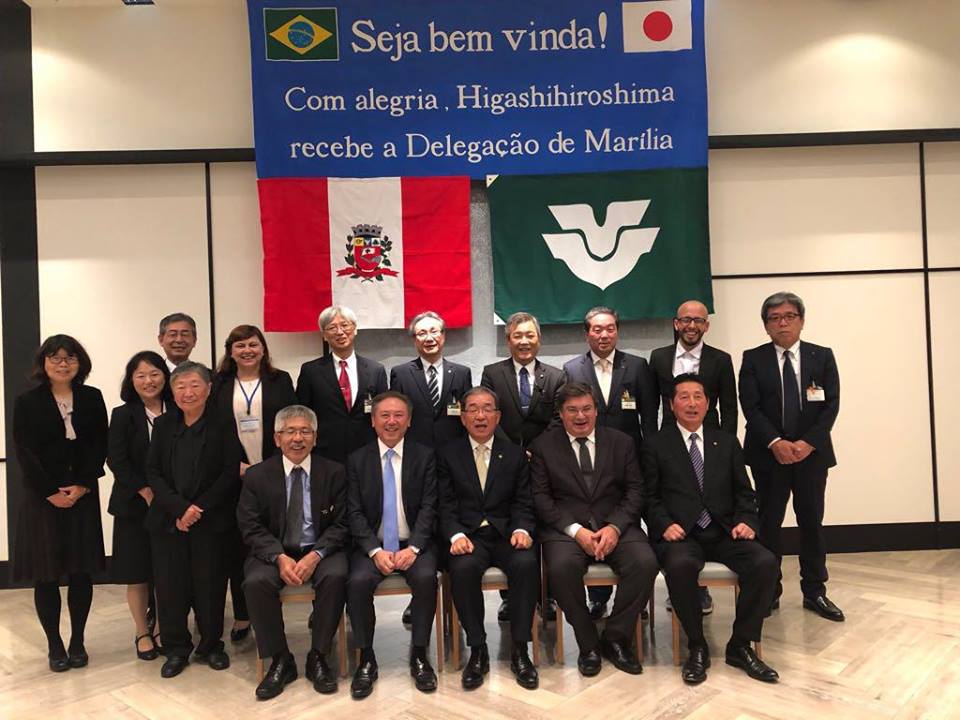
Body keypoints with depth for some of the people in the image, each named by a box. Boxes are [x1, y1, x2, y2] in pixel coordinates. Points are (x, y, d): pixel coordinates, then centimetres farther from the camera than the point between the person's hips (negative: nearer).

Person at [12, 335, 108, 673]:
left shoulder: (92, 398, 5)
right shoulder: (27, 402, 1)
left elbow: (100, 445, 1)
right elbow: (24, 452, -4)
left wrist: (82, 486, -10)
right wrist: (50, 492, -11)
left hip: (83, 495, 1)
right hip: (42, 497, -1)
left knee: (81, 571, 5)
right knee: (45, 575, 3)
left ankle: (77, 642, 18)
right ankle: (54, 645, 16)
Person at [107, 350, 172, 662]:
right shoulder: (123, 415, 0)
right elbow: (117, 460, -7)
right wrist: (146, 491, -15)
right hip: (134, 505, -1)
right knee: (137, 572, 7)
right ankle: (142, 633, 22)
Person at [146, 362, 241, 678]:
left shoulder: (222, 425, -2)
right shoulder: (163, 424, 8)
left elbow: (230, 473, -6)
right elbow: (153, 472, 3)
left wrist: (200, 508, -12)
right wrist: (180, 508, -11)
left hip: (211, 520, -2)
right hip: (168, 519, 3)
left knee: (210, 584, 3)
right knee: (170, 584, 4)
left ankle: (211, 646, 21)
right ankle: (176, 649, 20)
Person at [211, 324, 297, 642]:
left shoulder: (280, 381, 5)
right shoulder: (218, 384, 7)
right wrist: (235, 465, -7)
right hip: (234, 476, 1)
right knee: (237, 546, 5)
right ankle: (242, 616, 17)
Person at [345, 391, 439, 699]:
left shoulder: (425, 456, 3)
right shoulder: (357, 460, 4)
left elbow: (429, 507, -3)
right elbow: (354, 512, -2)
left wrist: (413, 548, -18)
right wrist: (376, 551, -17)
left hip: (414, 543, 0)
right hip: (372, 545, 1)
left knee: (426, 578, -29)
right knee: (357, 581, -28)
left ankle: (419, 655, -7)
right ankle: (366, 659, -6)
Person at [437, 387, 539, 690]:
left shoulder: (515, 455, 12)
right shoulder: (447, 454, 8)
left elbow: (523, 503, 7)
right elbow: (446, 505, 1)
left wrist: (522, 529, -14)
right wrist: (456, 535, -17)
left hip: (506, 533, 1)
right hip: (468, 535, -1)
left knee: (527, 563, -31)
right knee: (463, 568, -33)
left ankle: (520, 650, -14)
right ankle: (477, 650, -14)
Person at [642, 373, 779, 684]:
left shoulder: (726, 442, 16)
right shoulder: (656, 445, 7)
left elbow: (744, 492, 14)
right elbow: (650, 496, 4)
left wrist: (746, 521, -5)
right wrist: (665, 525, -14)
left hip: (724, 532, 3)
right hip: (681, 534, -3)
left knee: (766, 563, -25)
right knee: (680, 566, -36)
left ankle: (741, 645, -7)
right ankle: (697, 647, -13)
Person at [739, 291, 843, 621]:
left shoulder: (823, 356, 5)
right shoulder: (753, 359, 1)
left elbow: (831, 405, -2)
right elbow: (750, 407, -6)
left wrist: (808, 443, -13)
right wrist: (776, 443, -17)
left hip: (812, 452, 1)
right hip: (768, 454, -1)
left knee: (812, 521, 8)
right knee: (768, 522, 5)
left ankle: (814, 591, 20)